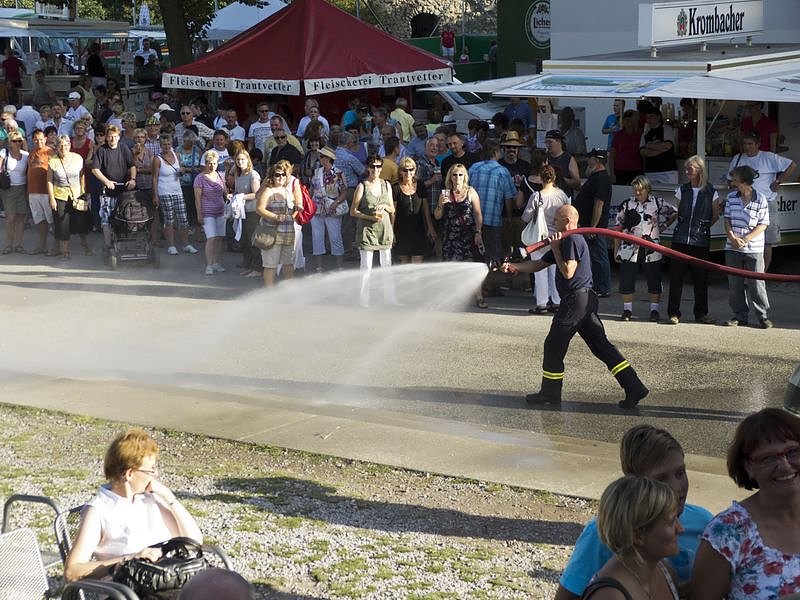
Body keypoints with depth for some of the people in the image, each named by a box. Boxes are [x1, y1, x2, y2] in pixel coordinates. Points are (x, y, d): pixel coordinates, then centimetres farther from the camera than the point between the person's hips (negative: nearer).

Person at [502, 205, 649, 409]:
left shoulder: (573, 240, -11)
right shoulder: (564, 242, 21)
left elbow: (568, 272, -19)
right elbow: (538, 265, 24)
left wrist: (555, 249, -12)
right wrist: (513, 266, 15)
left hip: (576, 299, -10)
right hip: (586, 300, 10)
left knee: (554, 346, 2)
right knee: (601, 345, 6)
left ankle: (550, 393, 12)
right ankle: (634, 387, -1)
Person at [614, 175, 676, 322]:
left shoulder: (658, 203, 3)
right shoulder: (626, 205, 3)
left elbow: (674, 213, 17)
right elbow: (618, 228, 5)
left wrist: (662, 226, 7)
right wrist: (616, 250, 4)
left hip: (651, 250, 0)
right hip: (629, 248, 0)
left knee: (654, 281, 5)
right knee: (626, 281, 2)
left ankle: (655, 310, 15)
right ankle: (627, 310, 13)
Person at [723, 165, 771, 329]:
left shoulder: (760, 199, -7)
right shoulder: (731, 197, 6)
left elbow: (763, 224, -6)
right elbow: (727, 219, 7)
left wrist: (745, 239, -15)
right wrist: (732, 238, -10)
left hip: (753, 249, -4)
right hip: (732, 248, 4)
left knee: (756, 284, -2)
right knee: (735, 284, 7)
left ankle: (764, 316, 9)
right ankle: (740, 316, 17)